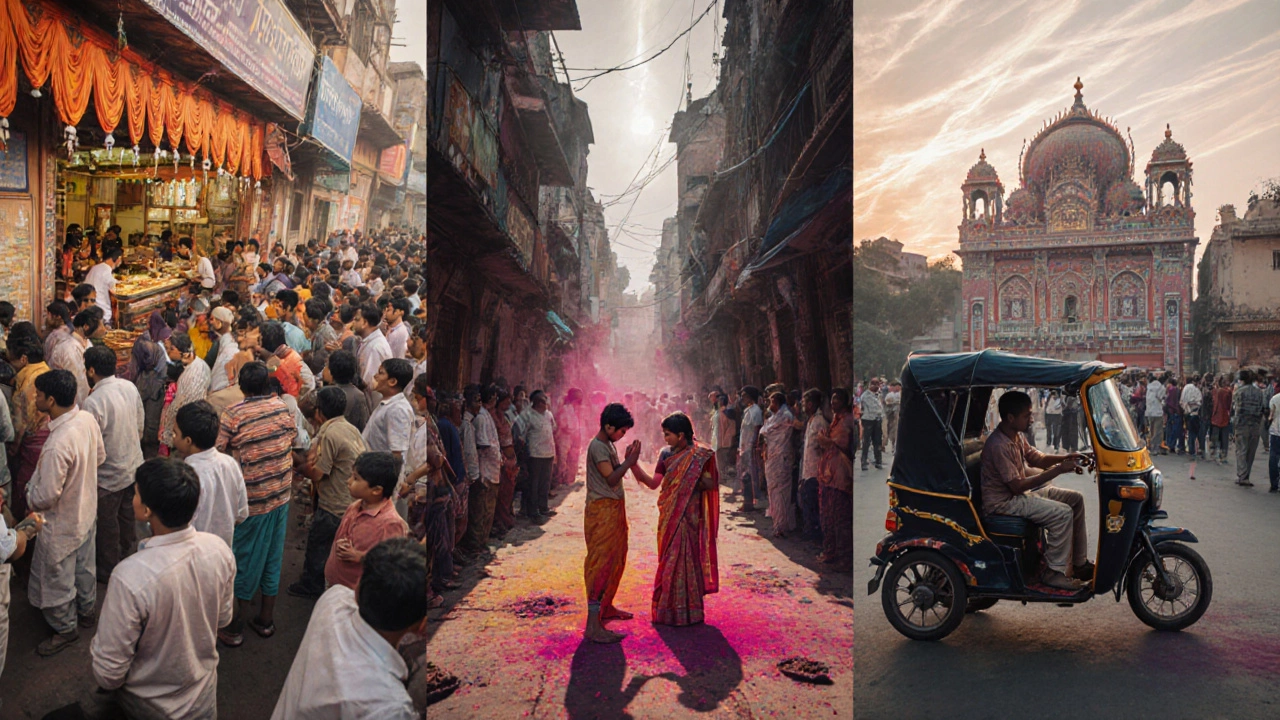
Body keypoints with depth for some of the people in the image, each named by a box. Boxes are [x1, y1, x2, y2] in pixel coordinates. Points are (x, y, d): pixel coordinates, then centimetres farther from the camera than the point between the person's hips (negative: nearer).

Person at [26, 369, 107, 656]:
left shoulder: (57, 444, -38)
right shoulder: (88, 419, -14)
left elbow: (47, 496, -28)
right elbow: (100, 458, 3)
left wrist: (29, 498, -7)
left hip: (62, 524, -7)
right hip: (87, 511, 7)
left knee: (56, 578, 17)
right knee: (85, 565, 28)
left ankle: (65, 628, 37)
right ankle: (86, 610, 49)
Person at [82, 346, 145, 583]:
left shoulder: (93, 402, -28)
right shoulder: (130, 387, -7)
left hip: (109, 476, -6)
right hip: (134, 467, 6)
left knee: (108, 524, 13)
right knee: (127, 516, 24)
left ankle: (108, 572, 31)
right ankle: (127, 558, 43)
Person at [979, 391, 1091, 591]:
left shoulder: (1017, 436, 5)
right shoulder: (999, 445, -26)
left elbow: (1035, 458, 16)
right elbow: (1017, 486, -26)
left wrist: (1065, 458, -3)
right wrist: (1058, 470, -24)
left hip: (1020, 491, 10)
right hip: (1002, 502, -10)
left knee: (1075, 499, 7)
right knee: (1062, 514, -22)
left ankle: (1079, 564, 13)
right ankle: (1055, 572, -10)